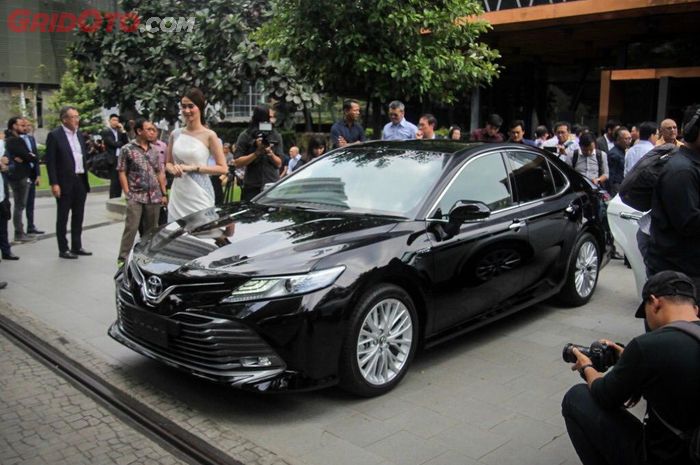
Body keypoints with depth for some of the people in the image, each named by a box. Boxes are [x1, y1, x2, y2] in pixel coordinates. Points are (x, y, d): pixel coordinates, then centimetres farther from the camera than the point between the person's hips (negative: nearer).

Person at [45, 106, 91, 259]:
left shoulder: (79, 135, 12)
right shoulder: (54, 135, -8)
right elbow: (50, 161, -11)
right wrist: (54, 183, -16)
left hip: (81, 181, 6)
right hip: (65, 183, -6)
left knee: (78, 217, 12)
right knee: (63, 218, 4)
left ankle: (77, 246, 22)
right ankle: (63, 249, 10)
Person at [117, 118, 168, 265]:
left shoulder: (154, 150, 10)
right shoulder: (127, 149, -2)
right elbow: (122, 173, -2)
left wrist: (164, 194, 7)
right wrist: (128, 194, -9)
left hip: (154, 196, 4)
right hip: (135, 197, -4)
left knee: (151, 229, 9)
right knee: (131, 228, -7)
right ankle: (123, 258, 1)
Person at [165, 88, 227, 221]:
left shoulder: (209, 135, -3)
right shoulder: (175, 134, 10)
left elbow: (223, 168, -6)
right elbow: (168, 163, 21)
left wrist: (194, 168, -13)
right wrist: (173, 169, -2)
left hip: (199, 195, -4)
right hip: (178, 194, 4)